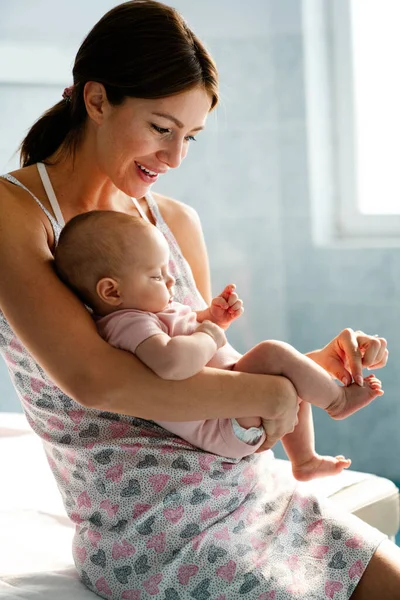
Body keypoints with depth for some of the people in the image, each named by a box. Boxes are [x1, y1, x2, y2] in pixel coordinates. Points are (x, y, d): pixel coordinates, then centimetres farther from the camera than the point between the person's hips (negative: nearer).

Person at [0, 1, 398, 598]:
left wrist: (320, 362, -1)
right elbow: (92, 378, -24)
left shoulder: (178, 222, 10)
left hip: (254, 490, 7)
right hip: (149, 531, -6)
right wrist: (268, 393, -17)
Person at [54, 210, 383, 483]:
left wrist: (213, 316, 7)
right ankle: (337, 399, 1)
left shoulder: (146, 310, 10)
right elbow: (170, 362, -45)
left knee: (293, 386, 27)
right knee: (274, 353, -23)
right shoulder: (128, 323, -24)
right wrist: (209, 334, -25)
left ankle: (304, 461, 36)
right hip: (226, 426, -11)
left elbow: (188, 326, 29)